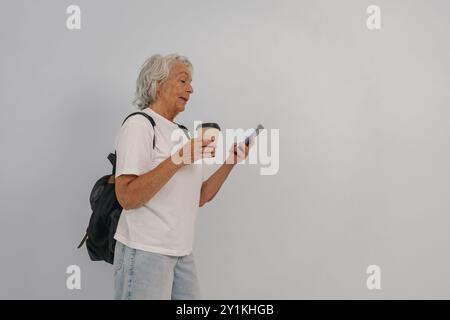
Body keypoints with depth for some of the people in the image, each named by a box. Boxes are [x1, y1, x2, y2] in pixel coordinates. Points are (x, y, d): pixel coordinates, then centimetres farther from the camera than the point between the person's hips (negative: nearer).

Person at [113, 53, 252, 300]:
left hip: (182, 253, 8)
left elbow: (199, 198, 13)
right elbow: (127, 198, -20)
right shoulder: (138, 125, -9)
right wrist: (178, 159, -24)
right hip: (145, 252, -8)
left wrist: (230, 162, 3)